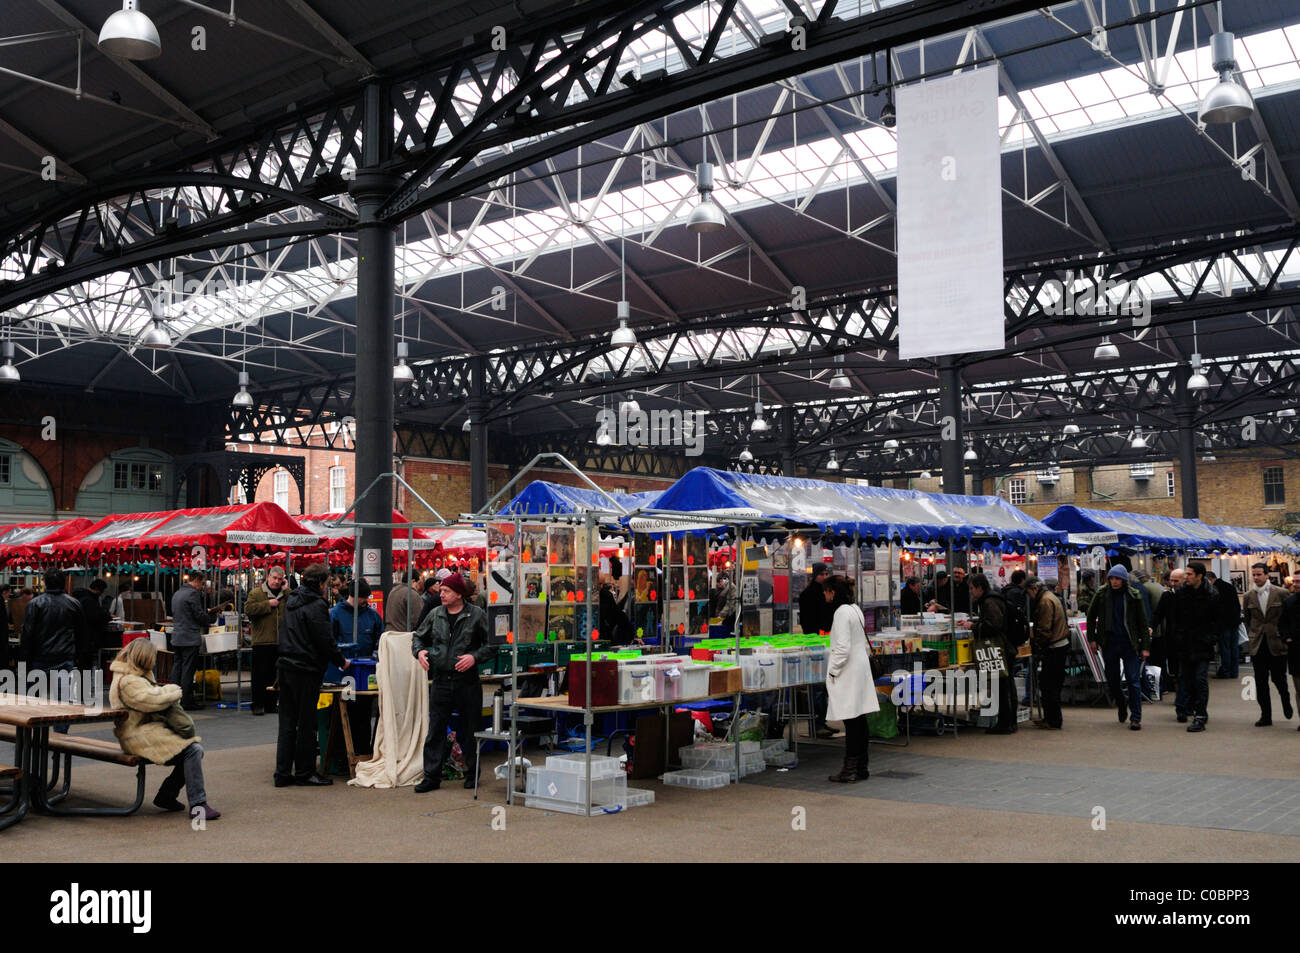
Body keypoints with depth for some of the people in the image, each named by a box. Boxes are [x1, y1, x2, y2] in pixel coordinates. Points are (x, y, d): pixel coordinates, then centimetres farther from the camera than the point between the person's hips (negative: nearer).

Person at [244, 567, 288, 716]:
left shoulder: (286, 594, 13)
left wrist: (286, 590, -4)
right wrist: (268, 604, -13)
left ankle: (271, 704, 17)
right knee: (260, 674, -2)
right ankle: (258, 704, 5)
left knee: (275, 674, 9)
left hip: (280, 642, 4)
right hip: (262, 641, -4)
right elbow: (248, 608, -12)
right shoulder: (256, 593, 2)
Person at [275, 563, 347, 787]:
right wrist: (341, 662, -1)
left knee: (287, 722, 11)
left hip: (286, 666, 8)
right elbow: (325, 640, -16)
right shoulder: (316, 605, -14)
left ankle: (283, 773, 13)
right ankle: (304, 772, 9)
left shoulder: (292, 601, 12)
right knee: (306, 724, 2)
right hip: (306, 670, -8)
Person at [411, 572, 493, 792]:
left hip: (467, 682, -3)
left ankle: (472, 774, 22)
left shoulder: (477, 615, -3)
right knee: (435, 730, 2)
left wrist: (475, 657, -16)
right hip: (440, 681, 3)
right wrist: (419, 651, 1)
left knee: (469, 730, 7)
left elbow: (492, 643, -2)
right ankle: (432, 776, 8)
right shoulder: (435, 615, 8)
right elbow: (418, 637, 21)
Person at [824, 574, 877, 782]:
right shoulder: (855, 609, 14)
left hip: (848, 673, -9)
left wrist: (833, 671, -11)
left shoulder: (841, 612, -15)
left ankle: (850, 770, -2)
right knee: (859, 720, 11)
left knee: (851, 722, -6)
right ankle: (861, 768, 17)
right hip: (861, 669, 9)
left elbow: (843, 648, -21)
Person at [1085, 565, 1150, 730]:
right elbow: (1091, 616, 13)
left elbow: (1143, 622, 0)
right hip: (1109, 643, 2)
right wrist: (1092, 638, 6)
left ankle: (1135, 718, -1)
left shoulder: (1133, 596, -3)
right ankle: (1121, 708, 34)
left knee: (1133, 680, -5)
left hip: (1129, 643, -2)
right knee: (1112, 680, 10)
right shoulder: (1102, 594, 1)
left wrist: (1145, 647, -4)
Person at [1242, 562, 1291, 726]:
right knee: (1261, 682, 3)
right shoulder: (1248, 597, 5)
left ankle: (1286, 701, 35)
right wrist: (1251, 639, 8)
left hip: (1276, 644, -2)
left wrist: (1285, 637, 0)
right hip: (1258, 645, 2)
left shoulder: (1280, 594, -2)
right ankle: (1265, 716, 11)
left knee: (1278, 678, 3)